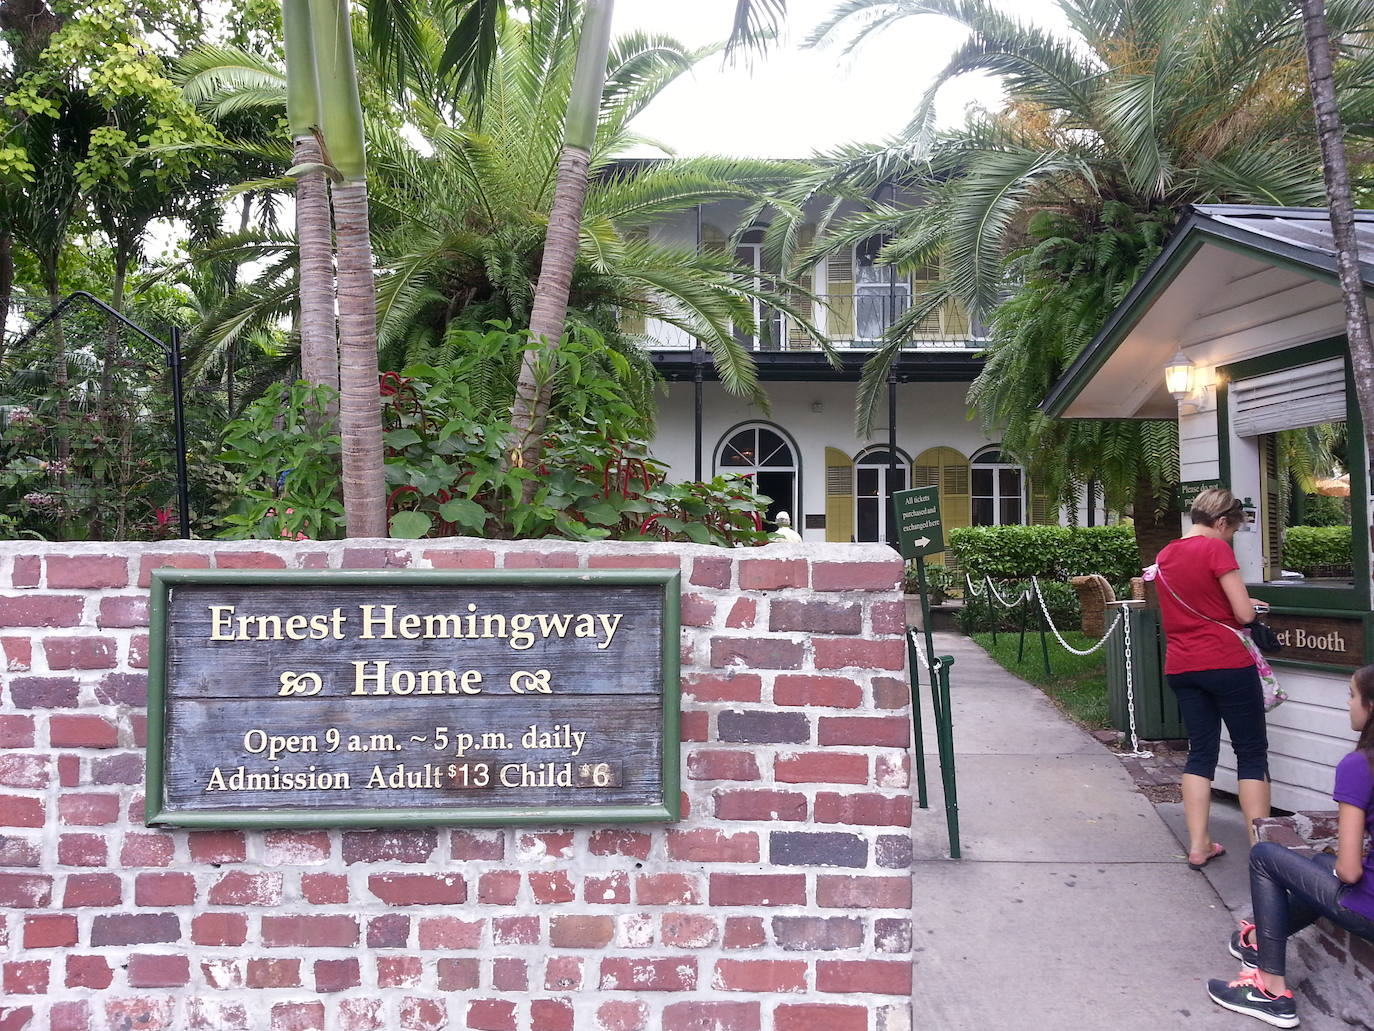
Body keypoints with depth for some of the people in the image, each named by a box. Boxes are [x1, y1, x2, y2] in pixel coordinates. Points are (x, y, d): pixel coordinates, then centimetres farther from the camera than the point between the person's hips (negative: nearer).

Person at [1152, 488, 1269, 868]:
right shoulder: (1216, 549, -10)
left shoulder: (1165, 555, 11)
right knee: (1252, 752, 5)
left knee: (1201, 751, 12)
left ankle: (1198, 846, 13)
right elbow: (1244, 614, -12)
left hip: (1181, 666, 6)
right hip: (1226, 663, -6)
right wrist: (1250, 606, 11)